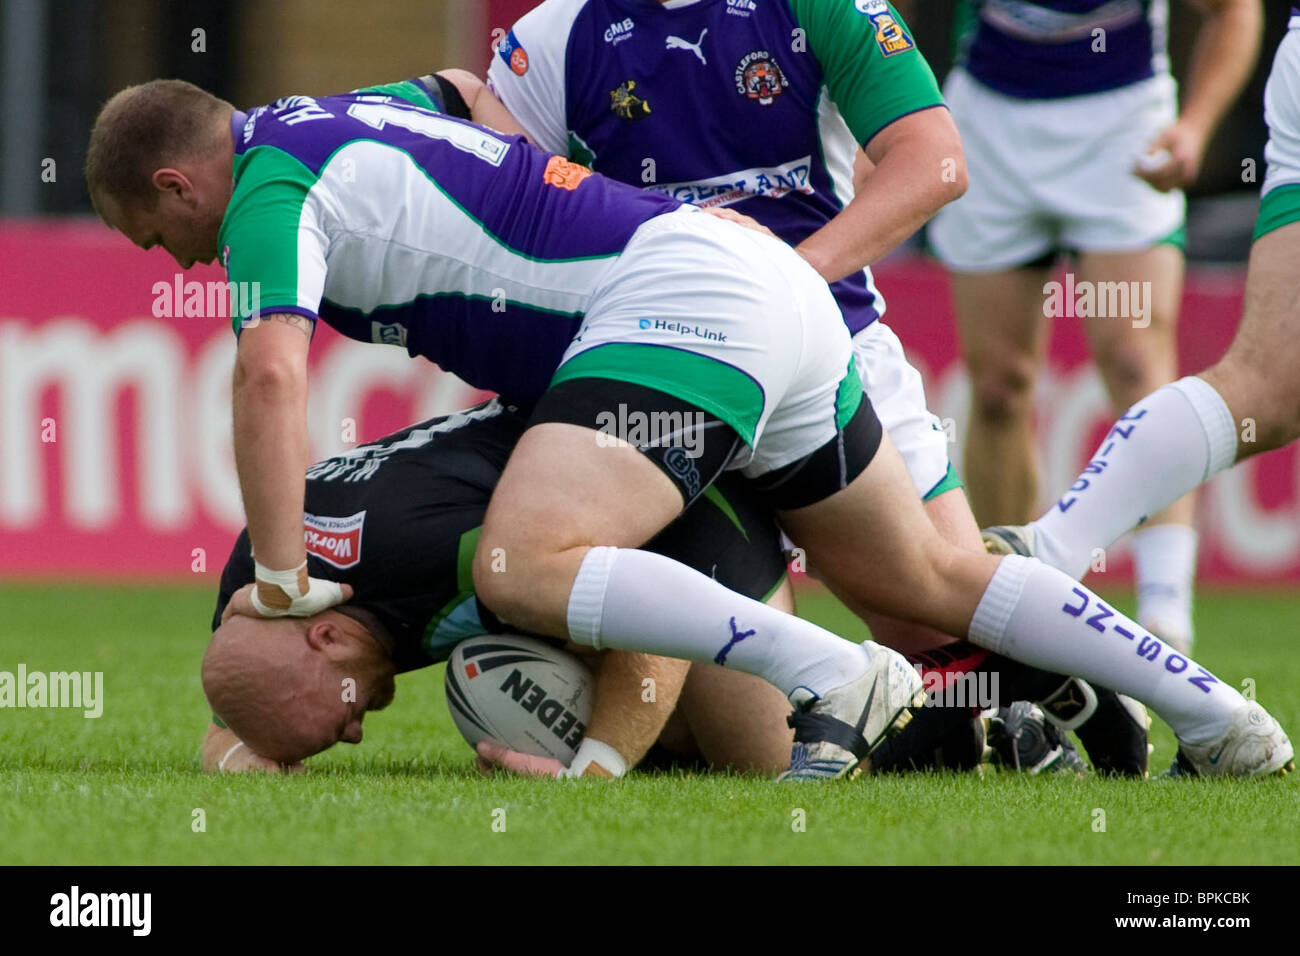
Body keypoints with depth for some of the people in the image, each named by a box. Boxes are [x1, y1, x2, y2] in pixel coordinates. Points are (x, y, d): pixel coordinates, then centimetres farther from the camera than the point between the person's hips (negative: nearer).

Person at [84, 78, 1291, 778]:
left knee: (522, 570, -24)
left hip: (679, 303, -10)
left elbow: (269, 374, -21)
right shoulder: (341, 118, 21)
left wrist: (280, 581, -17)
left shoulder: (269, 191, -7)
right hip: (778, 291, 10)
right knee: (929, 586, 21)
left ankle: (832, 678, -26)